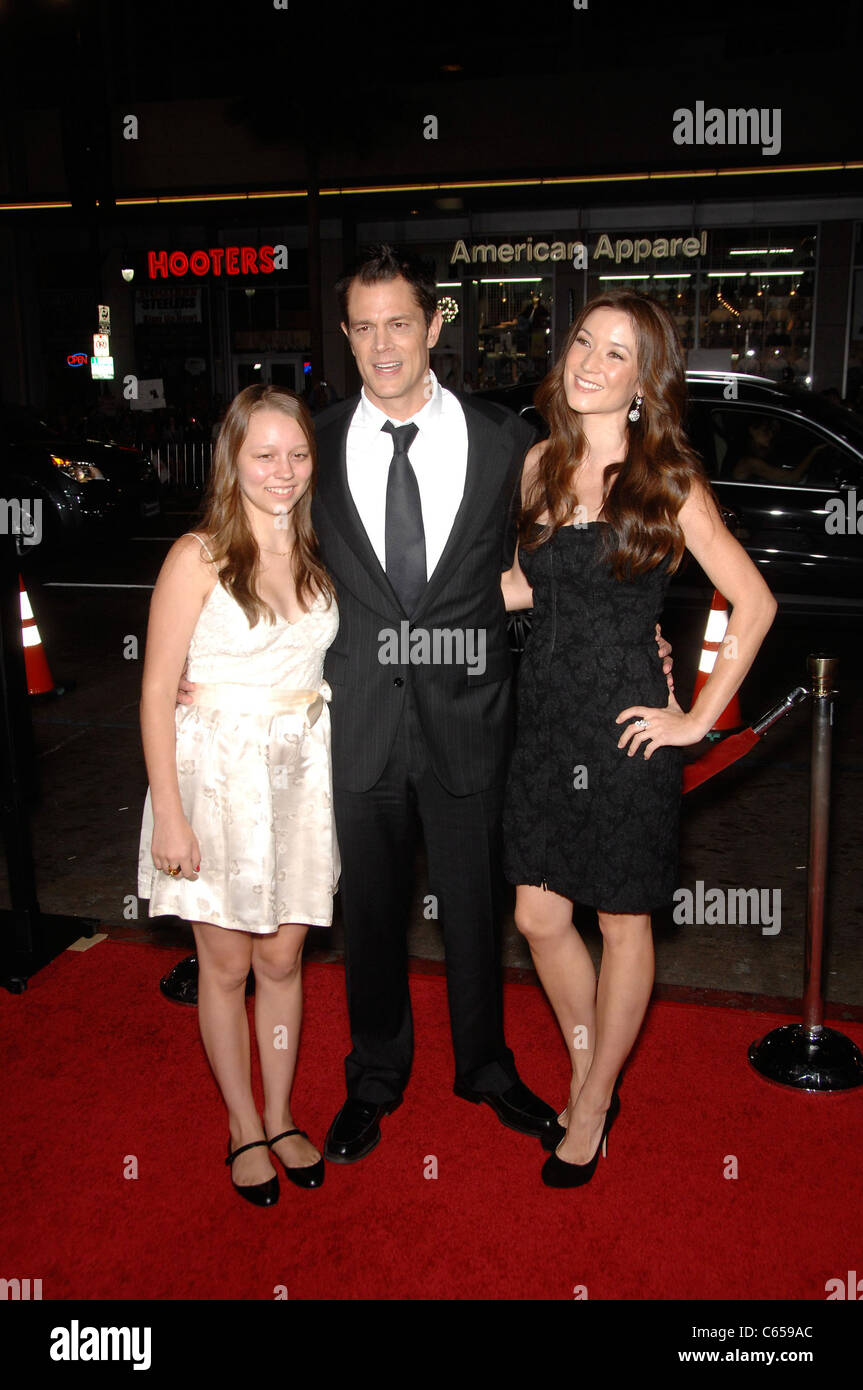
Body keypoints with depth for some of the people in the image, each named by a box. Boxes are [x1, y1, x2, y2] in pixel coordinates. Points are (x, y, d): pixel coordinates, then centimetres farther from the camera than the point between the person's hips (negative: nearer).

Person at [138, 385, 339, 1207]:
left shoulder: (318, 555, 5)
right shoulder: (199, 556, -10)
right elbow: (157, 691, -10)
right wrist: (168, 814, -13)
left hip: (301, 773, 4)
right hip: (217, 769, -4)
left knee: (283, 956, 13)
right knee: (226, 962, 9)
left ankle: (281, 1117, 32)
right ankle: (243, 1128, 29)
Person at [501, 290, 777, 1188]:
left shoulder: (668, 482, -9)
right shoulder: (541, 465, 5)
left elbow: (754, 603, -7)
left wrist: (699, 717, -8)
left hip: (626, 728, -5)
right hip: (544, 719, 5)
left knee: (623, 923, 10)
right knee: (538, 917, 11)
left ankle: (591, 1110, 30)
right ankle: (589, 1078, 36)